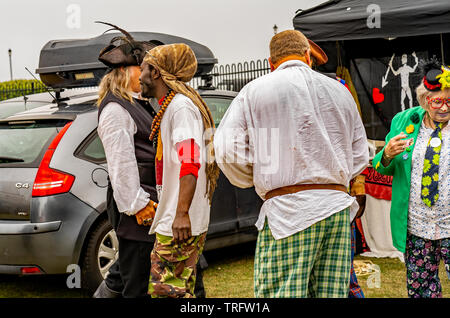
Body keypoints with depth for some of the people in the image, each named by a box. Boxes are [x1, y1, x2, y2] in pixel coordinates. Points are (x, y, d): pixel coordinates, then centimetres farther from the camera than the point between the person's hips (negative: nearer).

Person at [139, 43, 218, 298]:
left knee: (167, 291, -11)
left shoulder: (180, 106, -13)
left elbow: (190, 162, -25)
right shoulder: (170, 107, 20)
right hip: (171, 222, 11)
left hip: (179, 227, -11)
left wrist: (182, 213, -32)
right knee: (179, 290, 14)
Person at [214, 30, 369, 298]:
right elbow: (360, 158, 19)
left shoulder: (255, 91, 5)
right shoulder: (340, 92, 16)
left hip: (287, 208, -4)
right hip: (337, 207, 4)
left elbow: (228, 151, -1)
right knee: (333, 293, 7)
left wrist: (256, 179, 16)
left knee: (279, 293, -5)